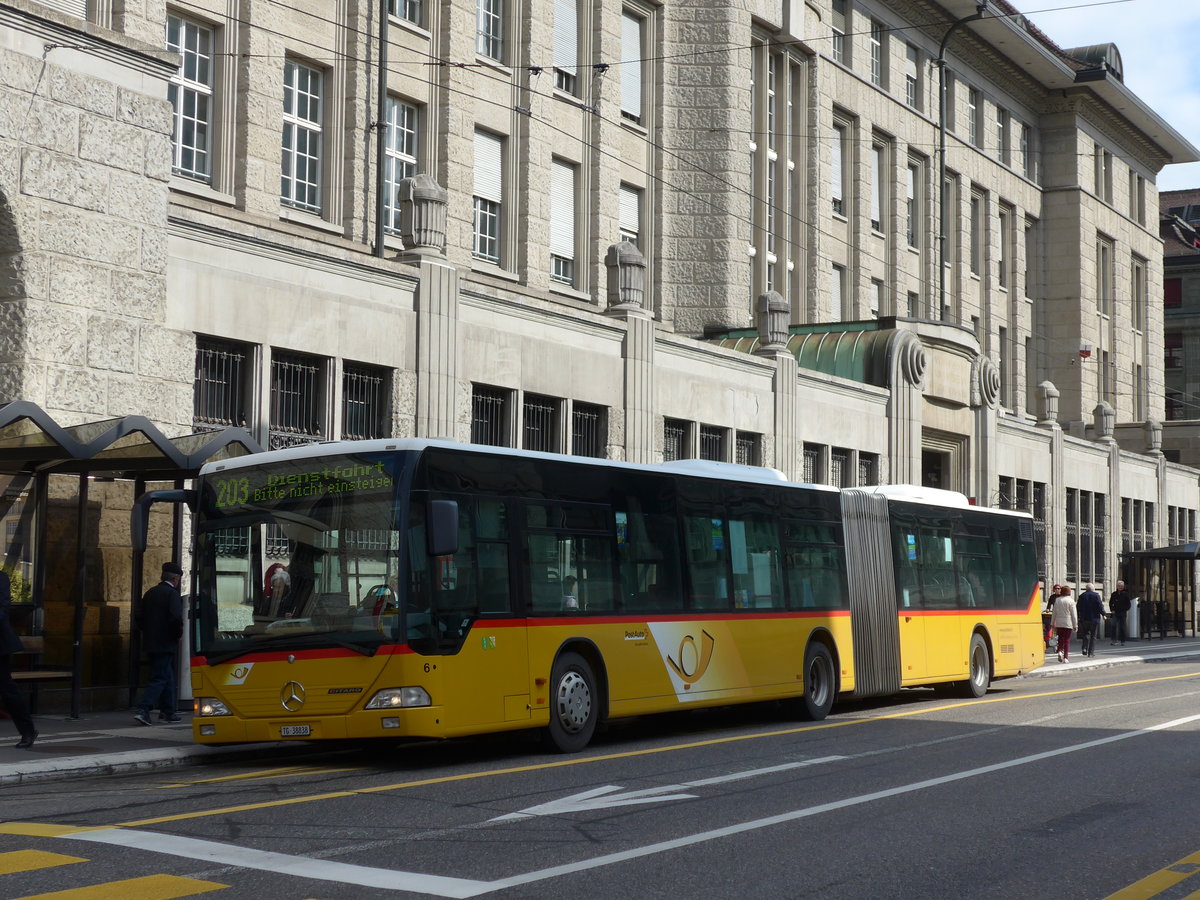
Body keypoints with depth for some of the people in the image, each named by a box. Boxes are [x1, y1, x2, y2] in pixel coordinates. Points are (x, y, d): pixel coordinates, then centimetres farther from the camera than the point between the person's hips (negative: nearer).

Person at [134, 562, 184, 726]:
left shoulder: (150, 592, 11)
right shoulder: (172, 594, -12)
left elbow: (138, 615, 11)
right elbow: (176, 618, -23)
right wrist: (178, 634, -7)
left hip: (150, 643, 8)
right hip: (165, 643, -8)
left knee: (167, 676, 16)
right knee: (161, 678, -5)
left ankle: (168, 713, 20)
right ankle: (143, 710, -15)